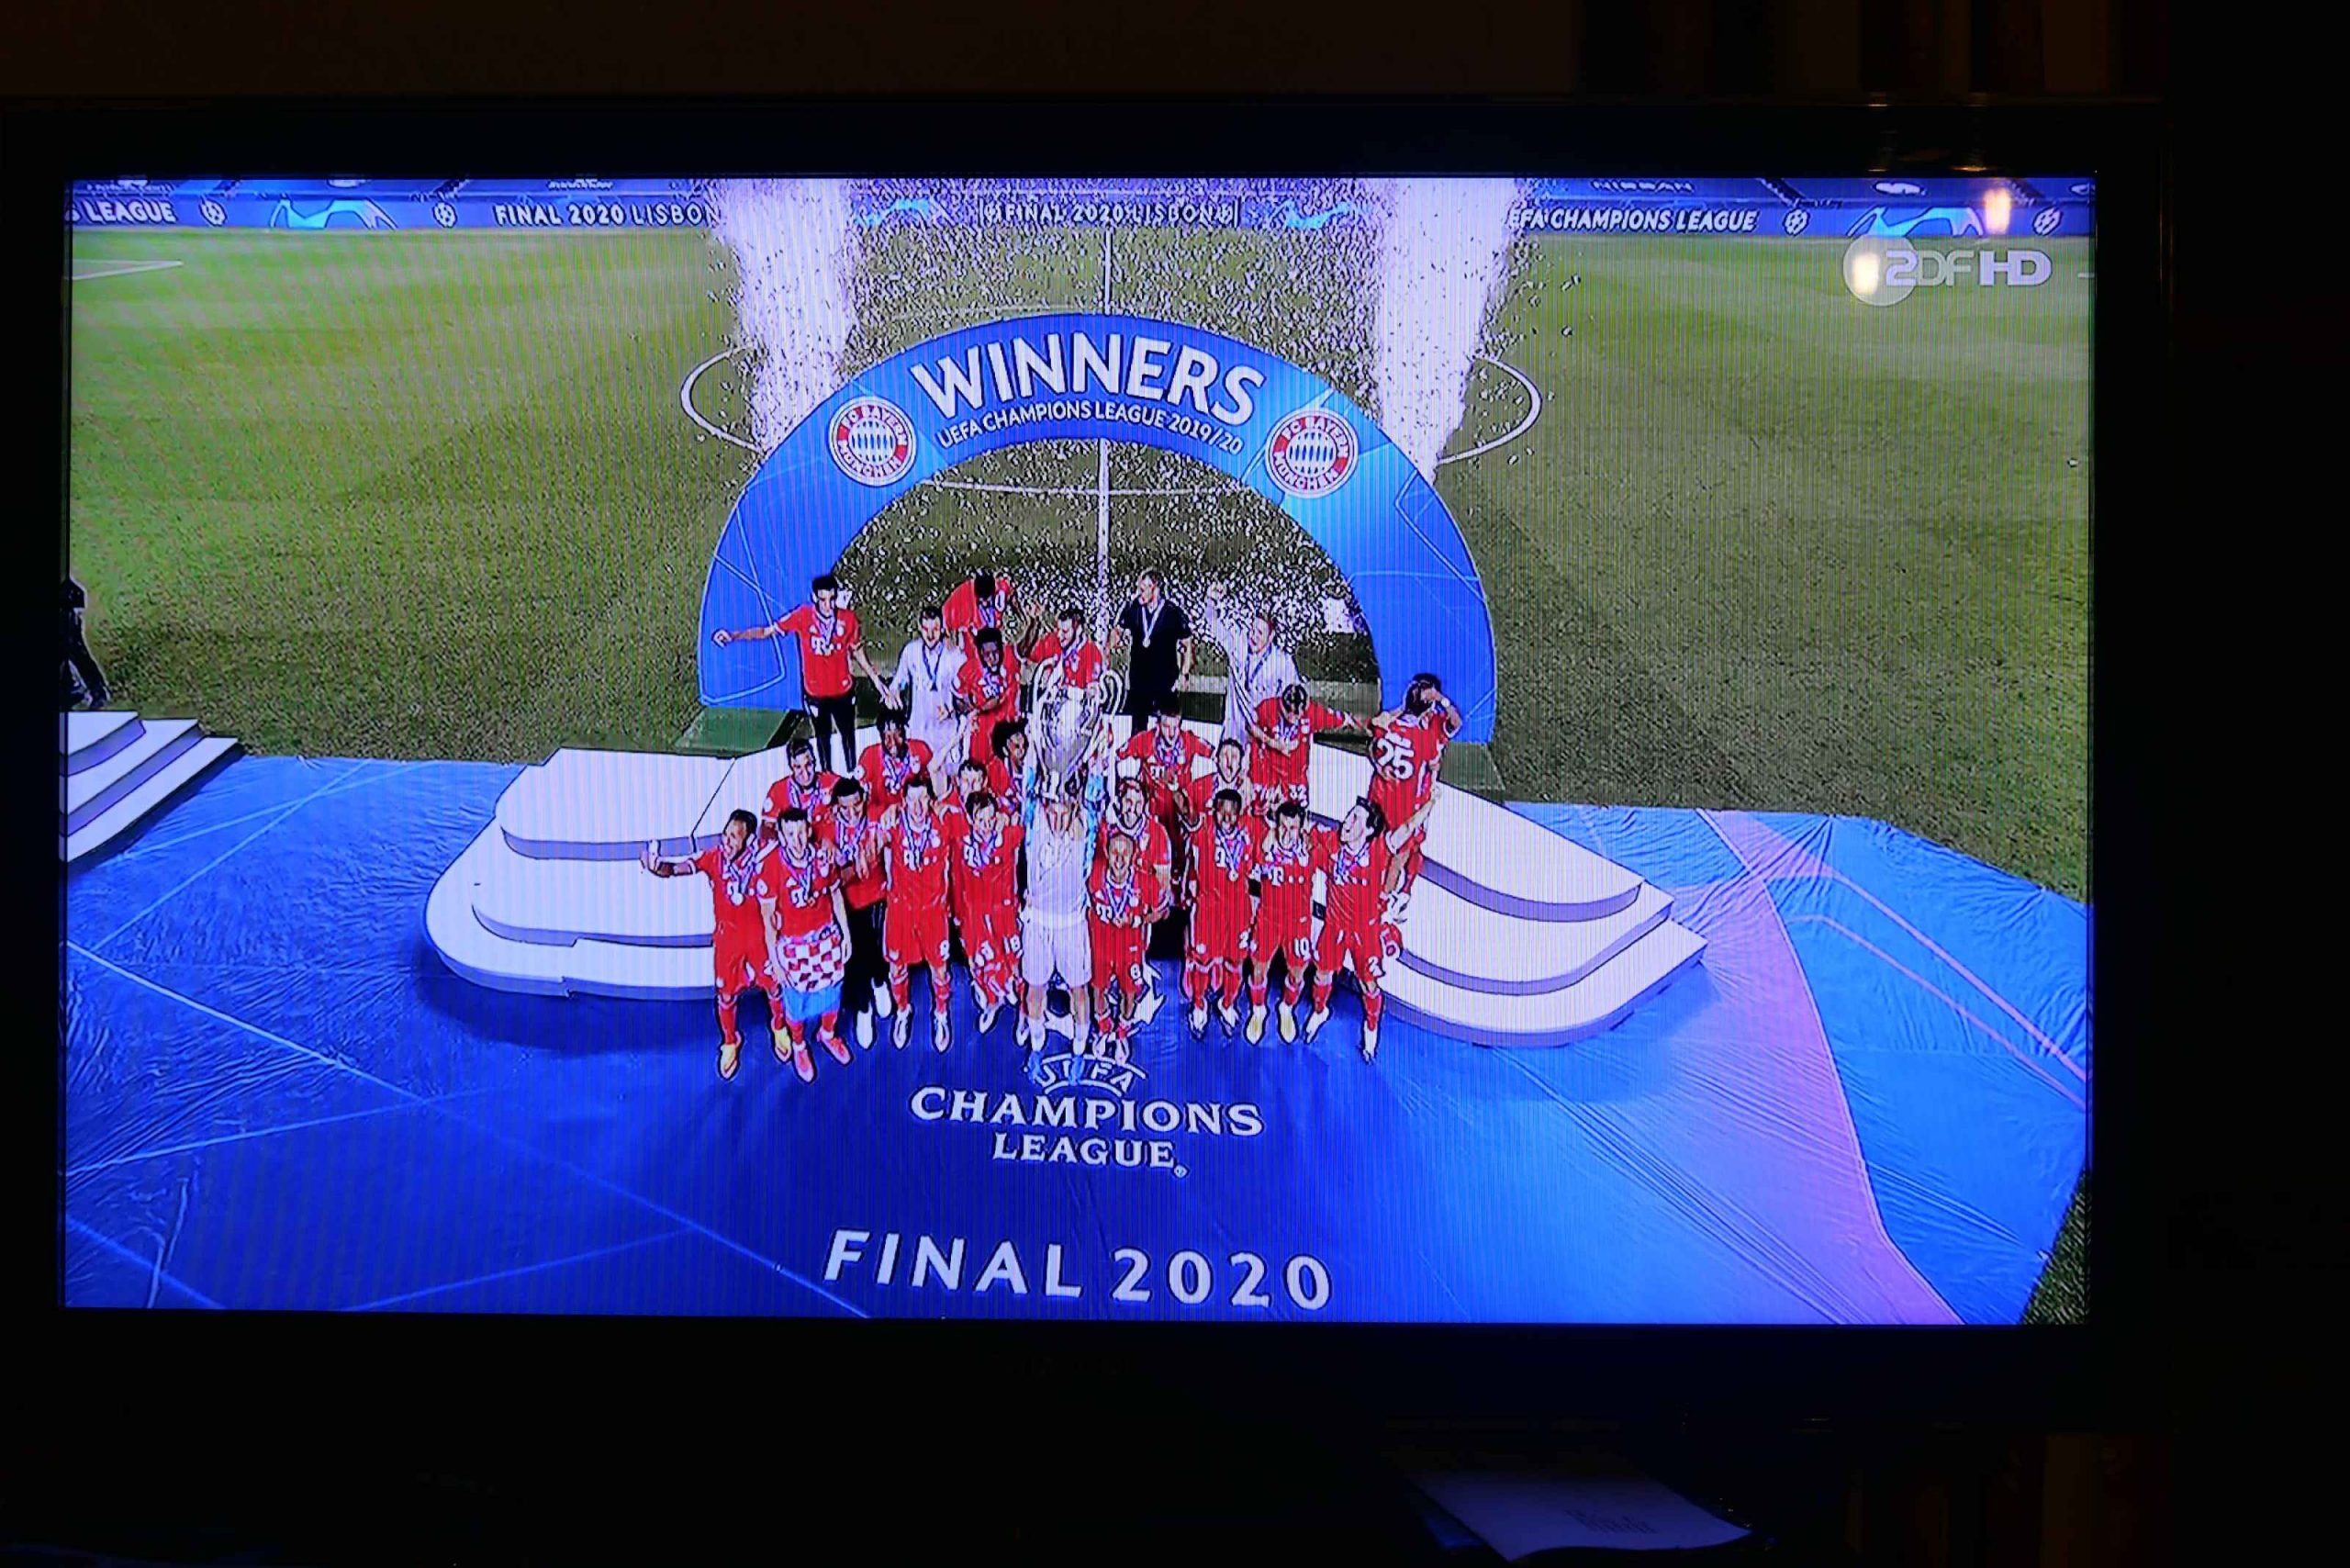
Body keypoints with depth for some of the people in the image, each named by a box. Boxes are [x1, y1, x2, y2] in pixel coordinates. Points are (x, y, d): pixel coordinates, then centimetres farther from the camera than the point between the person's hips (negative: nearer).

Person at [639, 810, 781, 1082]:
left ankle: (779, 1029, 50)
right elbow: (678, 867, -34)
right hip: (727, 935, 0)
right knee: (727, 994, 14)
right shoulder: (714, 857, -22)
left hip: (758, 934, 0)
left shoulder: (762, 855, -22)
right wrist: (656, 866, -55)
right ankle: (729, 1042, 41)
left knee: (772, 984, 19)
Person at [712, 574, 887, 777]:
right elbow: (767, 631, -12)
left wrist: (877, 681, 3)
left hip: (843, 691, 1)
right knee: (823, 737, 15)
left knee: (848, 735, 16)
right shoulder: (803, 616, -17)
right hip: (815, 693, -1)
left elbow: (858, 653, 1)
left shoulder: (848, 619, -13)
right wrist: (734, 636, -22)